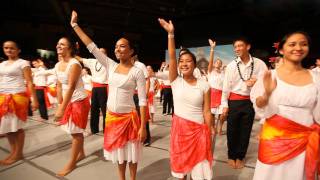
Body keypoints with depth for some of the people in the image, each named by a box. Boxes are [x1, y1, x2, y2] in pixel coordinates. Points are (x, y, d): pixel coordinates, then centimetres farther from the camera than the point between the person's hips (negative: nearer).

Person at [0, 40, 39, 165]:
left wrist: (34, 100, -16)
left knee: (16, 126, -1)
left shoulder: (23, 63, -3)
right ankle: (13, 151, 22)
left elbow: (29, 82, -9)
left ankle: (18, 153, 11)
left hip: (17, 97, -7)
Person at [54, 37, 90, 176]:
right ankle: (81, 153, 36)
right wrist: (60, 105, 7)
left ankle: (71, 163, 16)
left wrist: (62, 109, -28)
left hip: (79, 101, -8)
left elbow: (71, 87, -26)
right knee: (75, 131, 17)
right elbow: (59, 86, 9)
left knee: (76, 132, 2)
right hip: (68, 101, 8)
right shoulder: (57, 65, 5)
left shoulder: (74, 64, -20)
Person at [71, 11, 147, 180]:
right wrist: (74, 25, 4)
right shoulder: (111, 66, 2)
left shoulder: (137, 72, -11)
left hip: (129, 117, -4)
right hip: (111, 116, 5)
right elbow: (91, 47, 4)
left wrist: (143, 127, -15)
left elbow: (143, 101, -13)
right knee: (118, 151, 19)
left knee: (131, 152, 12)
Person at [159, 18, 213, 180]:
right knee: (180, 161, 18)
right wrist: (170, 33, -21)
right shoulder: (175, 81, -5)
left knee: (199, 165, 11)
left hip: (199, 129, -1)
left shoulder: (204, 85, -6)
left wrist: (209, 134, -3)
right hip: (179, 127, 1)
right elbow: (171, 57, -15)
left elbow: (206, 111, -5)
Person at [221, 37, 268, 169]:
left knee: (245, 131, 13)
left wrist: (256, 82, -18)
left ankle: (240, 157, 33)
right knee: (232, 130, 9)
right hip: (234, 101, 0)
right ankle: (231, 156, 31)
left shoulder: (259, 64, -2)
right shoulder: (231, 65, -3)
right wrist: (224, 105, -5)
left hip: (250, 102, 1)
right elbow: (226, 86, -2)